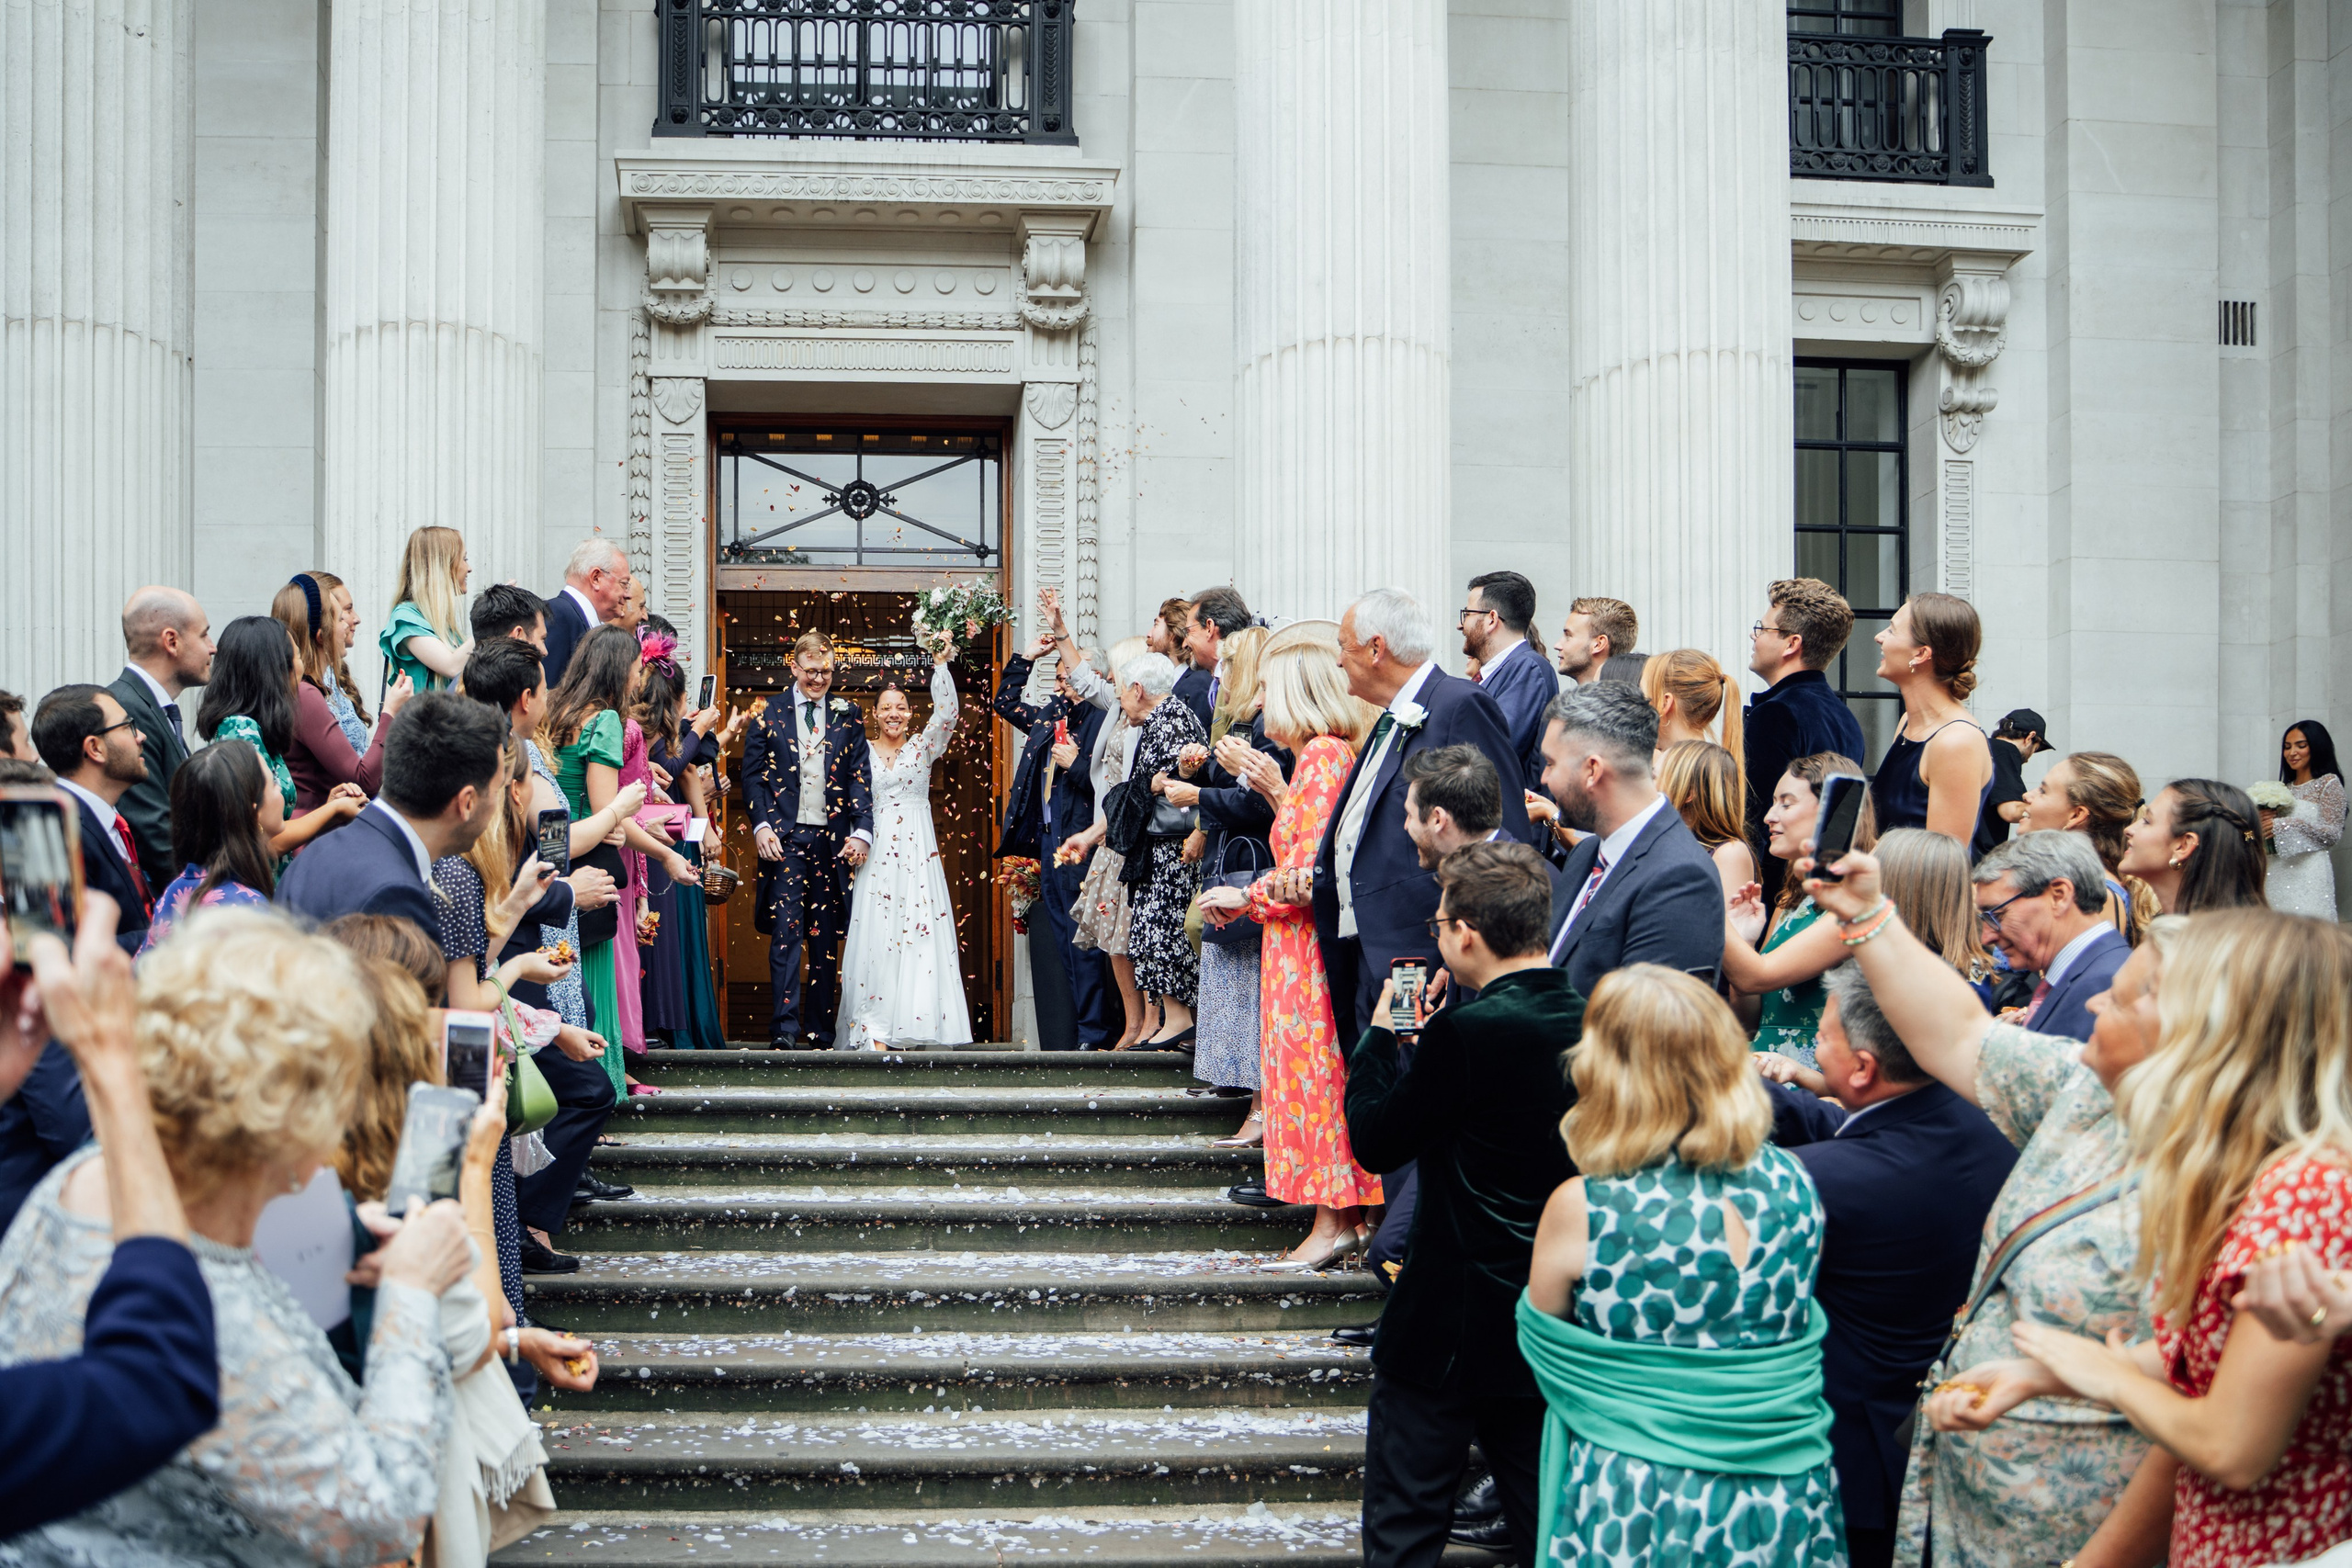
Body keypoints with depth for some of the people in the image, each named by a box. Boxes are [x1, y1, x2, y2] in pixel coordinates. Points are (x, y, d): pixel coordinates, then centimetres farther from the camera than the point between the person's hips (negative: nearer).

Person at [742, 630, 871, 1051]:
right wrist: (761, 825, -9)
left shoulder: (847, 717, 11)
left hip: (832, 838, 2)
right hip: (784, 837, -2)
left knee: (826, 937, 5)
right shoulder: (769, 714, 7)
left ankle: (821, 1029, 11)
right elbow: (752, 775, 5)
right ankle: (784, 1028, -10)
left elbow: (859, 777, 8)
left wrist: (862, 831, -4)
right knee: (786, 931, -9)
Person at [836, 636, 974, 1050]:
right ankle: (874, 1028, -10)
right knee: (875, 934, -7)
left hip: (918, 852, 1)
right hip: (876, 852, 0)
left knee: (920, 930, -6)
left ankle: (915, 1021, -3)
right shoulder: (862, 751, 9)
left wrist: (941, 665, -13)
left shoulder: (923, 747, 9)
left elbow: (946, 712, -6)